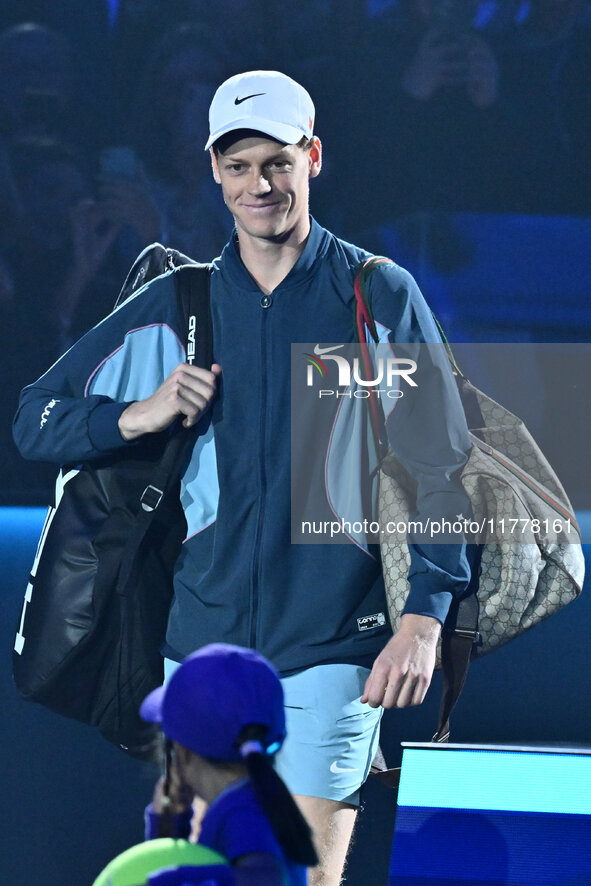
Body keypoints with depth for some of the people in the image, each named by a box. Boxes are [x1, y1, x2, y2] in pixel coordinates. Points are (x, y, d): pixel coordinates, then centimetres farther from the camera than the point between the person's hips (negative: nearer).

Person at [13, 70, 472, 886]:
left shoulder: (381, 297, 2)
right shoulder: (175, 306, 10)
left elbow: (442, 467, 1)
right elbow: (37, 420, 12)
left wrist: (424, 617, -10)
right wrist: (140, 416, -7)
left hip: (331, 650, -3)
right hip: (204, 639, 3)